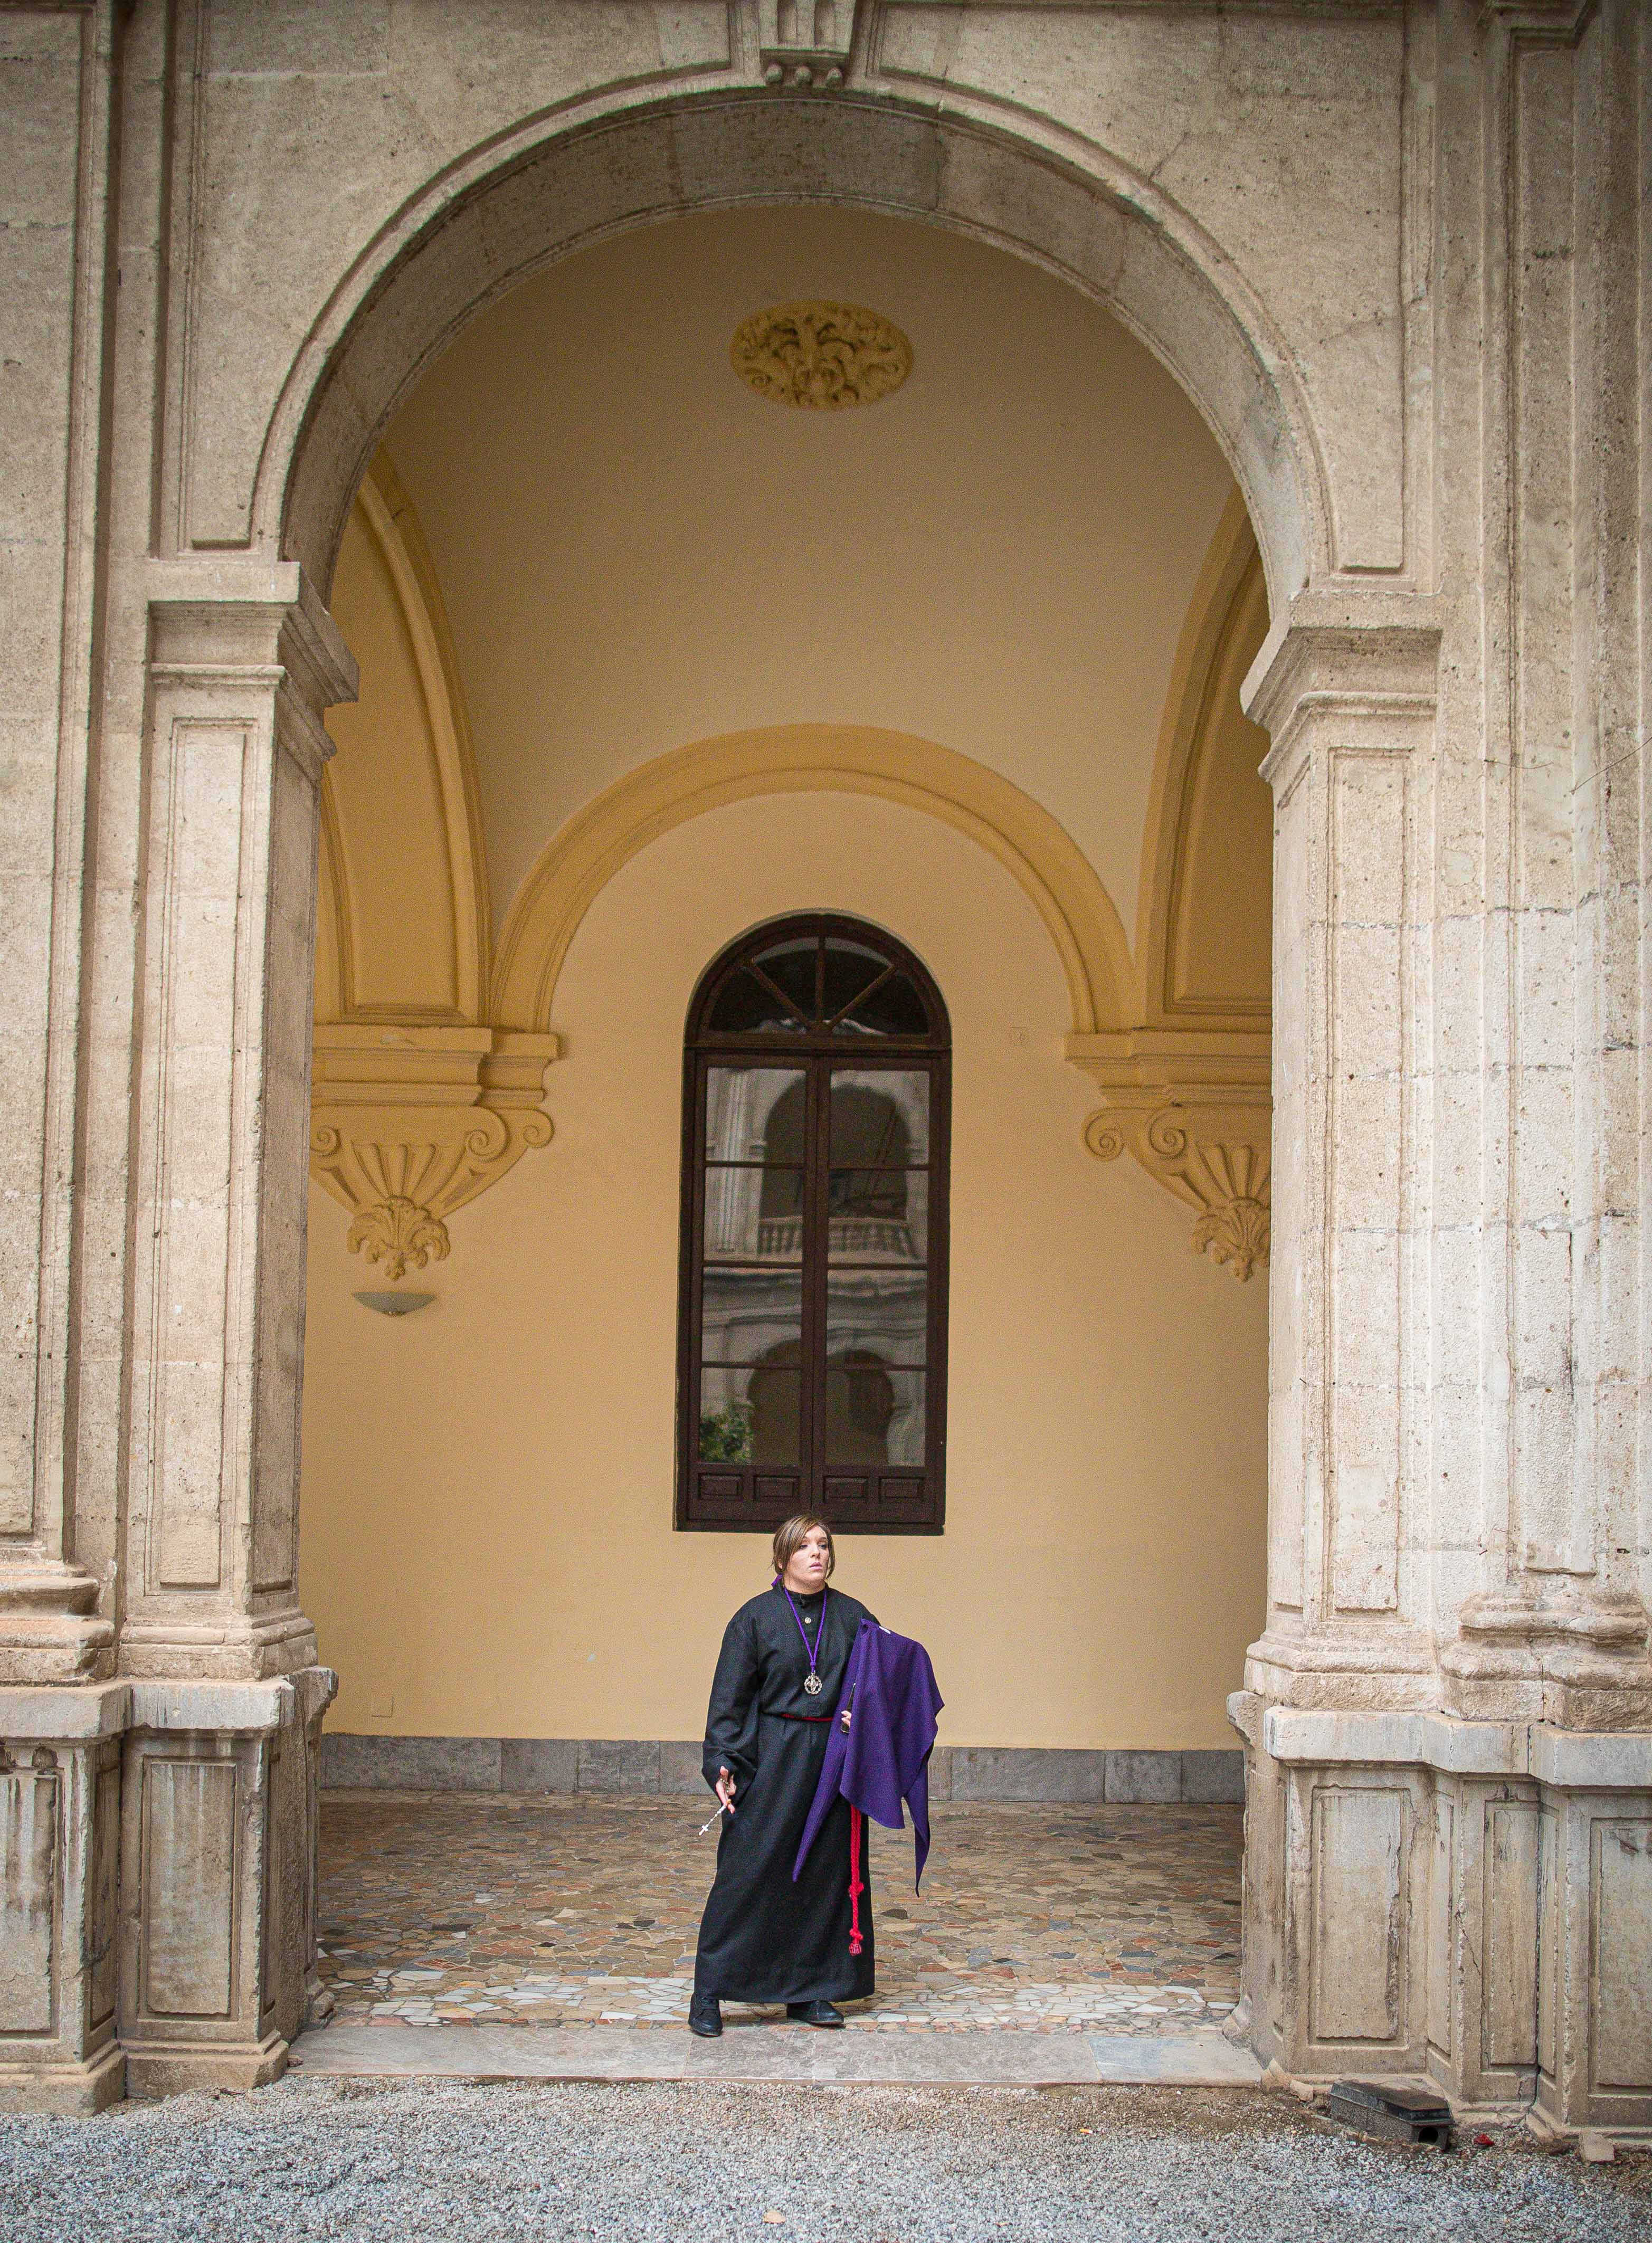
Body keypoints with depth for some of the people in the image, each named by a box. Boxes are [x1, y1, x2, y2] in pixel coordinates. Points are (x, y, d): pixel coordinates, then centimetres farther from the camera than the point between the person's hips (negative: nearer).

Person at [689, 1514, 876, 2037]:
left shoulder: (852, 1617, 6)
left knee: (825, 1872, 6)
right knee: (747, 1872, -4)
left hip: (833, 1760, 3)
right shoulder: (756, 1617, -2)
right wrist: (723, 1764, -13)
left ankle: (808, 1992, 18)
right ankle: (708, 1993, 4)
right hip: (770, 1759, -3)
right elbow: (728, 1698, -3)